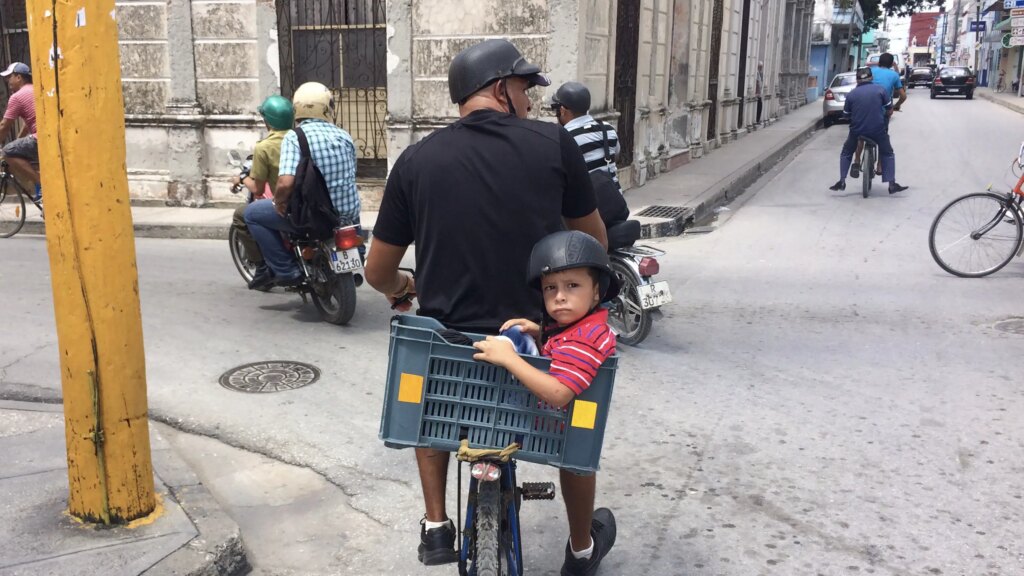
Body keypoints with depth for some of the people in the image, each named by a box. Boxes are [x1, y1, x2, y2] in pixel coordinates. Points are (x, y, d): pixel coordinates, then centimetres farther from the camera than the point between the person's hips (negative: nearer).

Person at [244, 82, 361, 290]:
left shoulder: (294, 137, -11)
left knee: (253, 213, 11)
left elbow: (285, 183, -22)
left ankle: (285, 270, 7)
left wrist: (278, 202, -2)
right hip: (348, 214, 5)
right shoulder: (344, 136, 5)